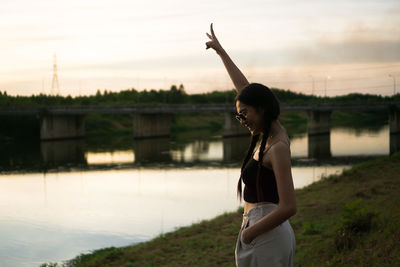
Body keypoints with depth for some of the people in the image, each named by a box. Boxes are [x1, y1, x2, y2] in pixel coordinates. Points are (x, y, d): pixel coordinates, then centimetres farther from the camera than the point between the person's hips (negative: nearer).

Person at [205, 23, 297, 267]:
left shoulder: (278, 147, -17)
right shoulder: (267, 134, 7)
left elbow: (289, 207, -23)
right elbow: (243, 86, 18)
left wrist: (250, 231, -13)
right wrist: (220, 51, 28)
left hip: (267, 235, -9)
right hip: (261, 232, 9)